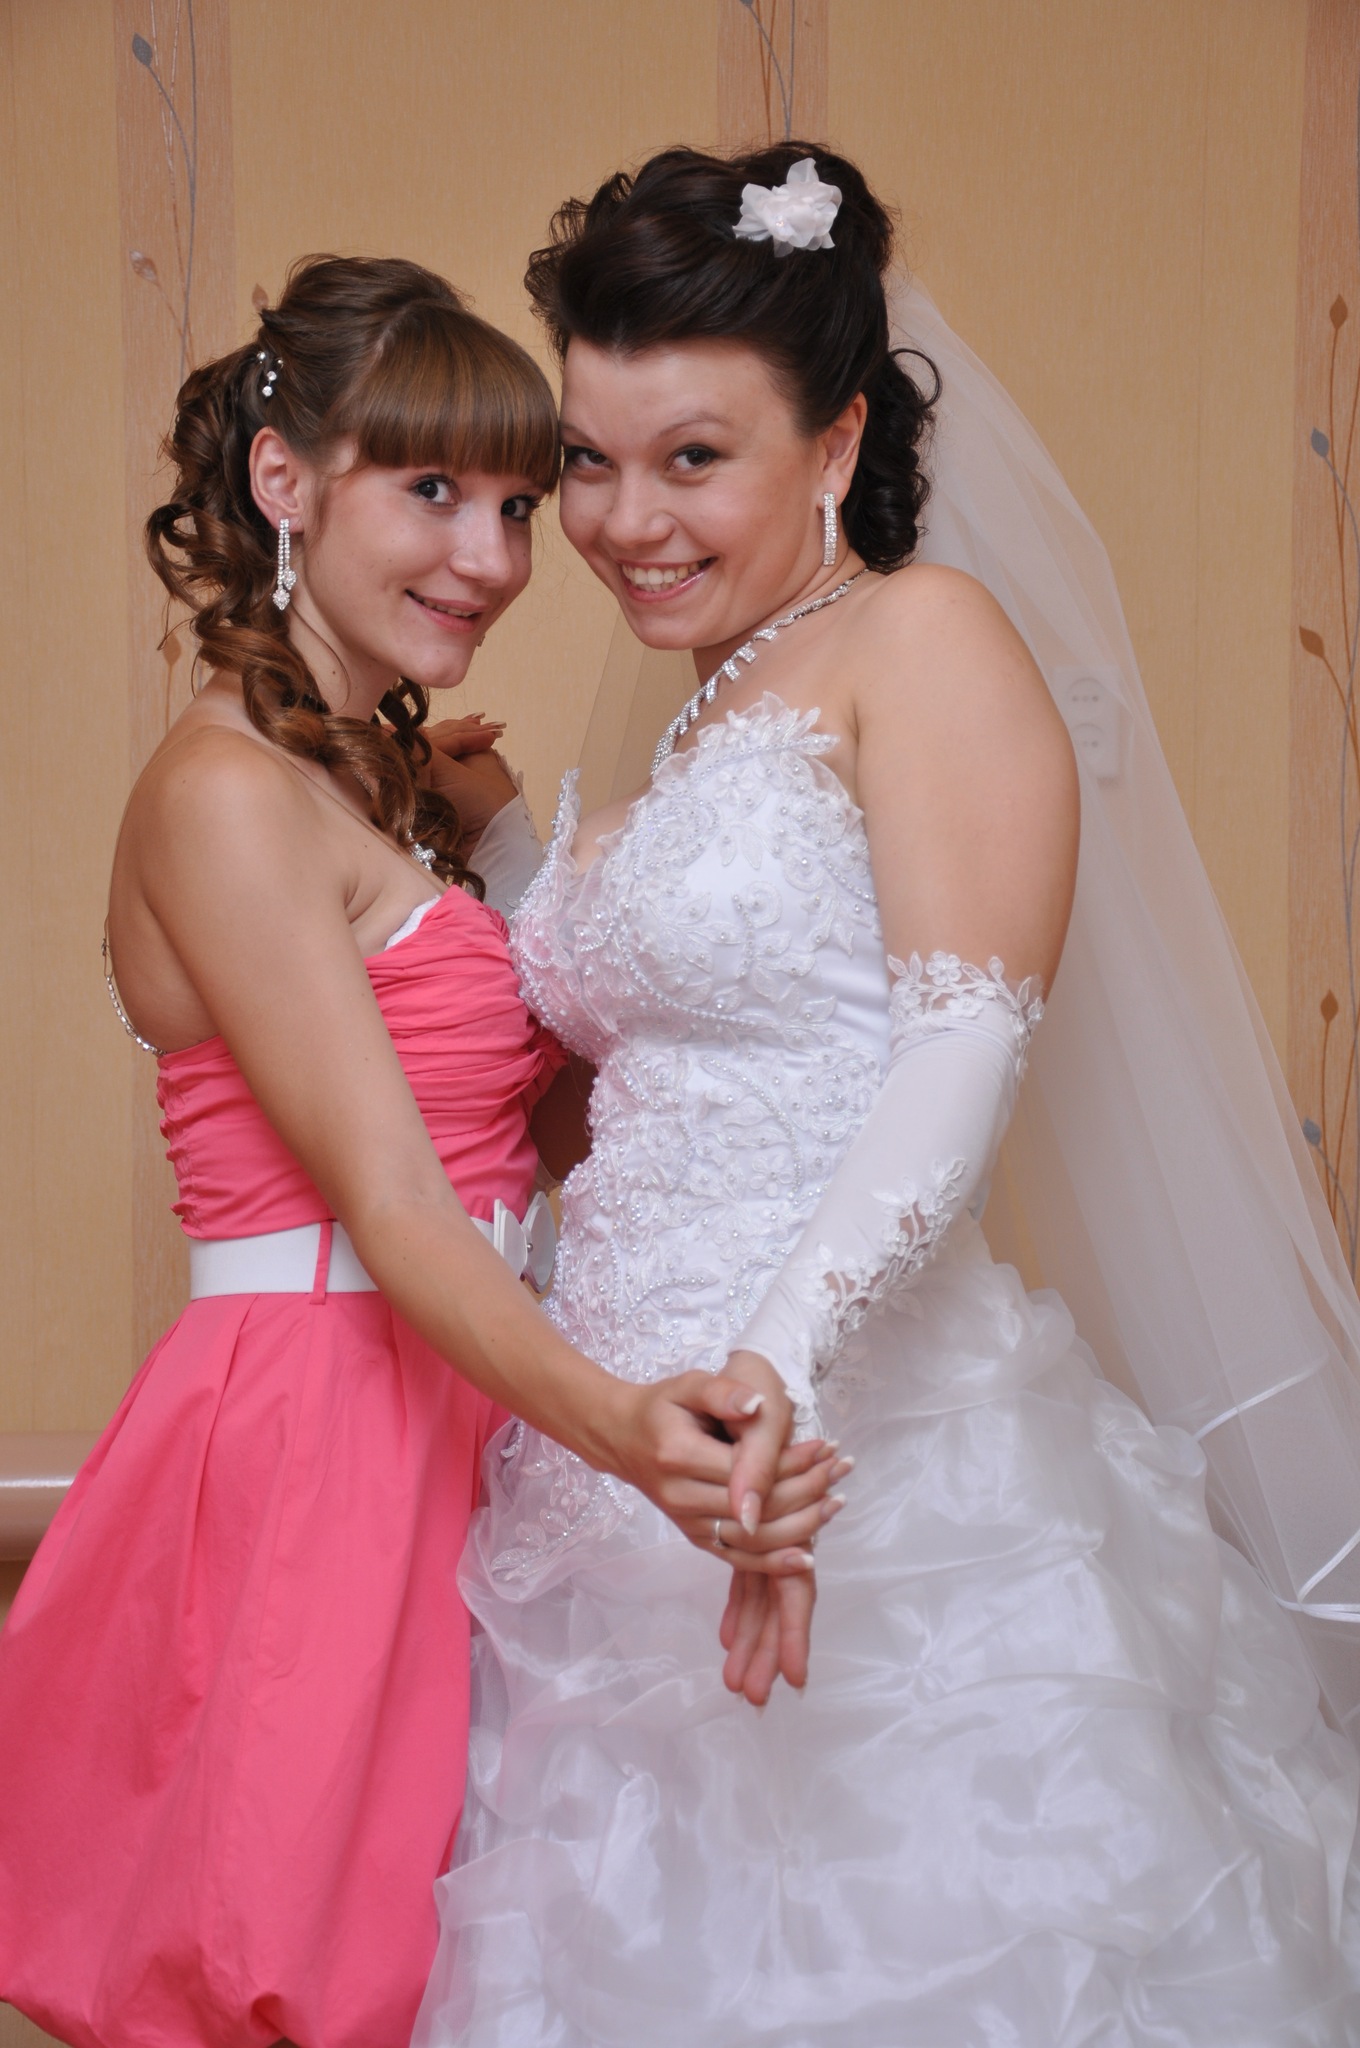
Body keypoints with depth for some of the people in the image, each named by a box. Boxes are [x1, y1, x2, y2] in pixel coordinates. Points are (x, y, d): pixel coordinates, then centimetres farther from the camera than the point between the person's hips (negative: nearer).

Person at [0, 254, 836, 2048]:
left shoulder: (389, 782, 15)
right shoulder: (226, 791, -14)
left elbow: (533, 1120, 12)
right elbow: (389, 1210, -23)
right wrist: (620, 1429, -37)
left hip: (463, 1415, 9)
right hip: (315, 1438, -9)